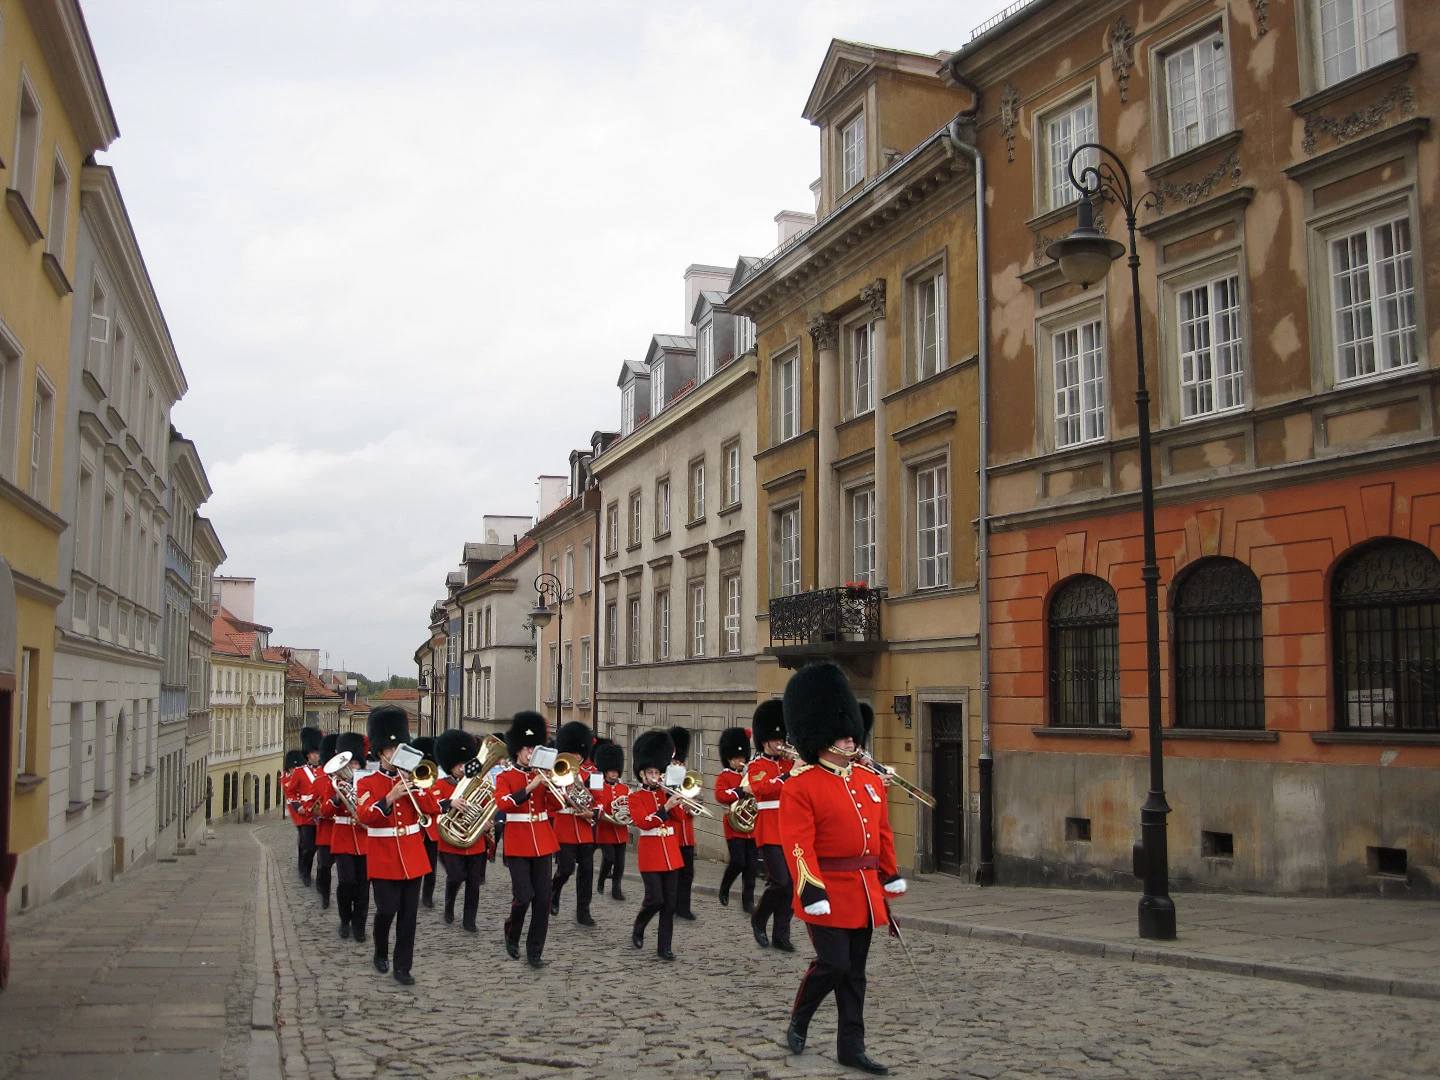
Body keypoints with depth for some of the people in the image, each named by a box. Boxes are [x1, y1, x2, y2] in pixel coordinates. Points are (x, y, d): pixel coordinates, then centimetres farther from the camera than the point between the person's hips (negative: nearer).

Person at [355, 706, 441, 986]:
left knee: (409, 913, 2)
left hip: (412, 855, 3)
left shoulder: (412, 779, 9)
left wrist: (414, 786, -14)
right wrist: (390, 798, -29)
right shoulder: (368, 783, 0)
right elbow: (365, 816, -16)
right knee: (387, 909, -4)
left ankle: (402, 967, 10)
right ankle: (381, 952, 25)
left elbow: (433, 808, -3)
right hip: (383, 856, -3)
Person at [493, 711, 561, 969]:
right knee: (524, 896, -11)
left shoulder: (541, 775, 10)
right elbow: (503, 803, -19)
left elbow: (555, 806, 4)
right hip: (518, 843, -4)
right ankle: (511, 932, 19)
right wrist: (531, 786, -25)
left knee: (543, 899, 1)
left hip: (542, 842, 4)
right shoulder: (505, 777, 0)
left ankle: (535, 952, 10)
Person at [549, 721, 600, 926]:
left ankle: (583, 911, 12)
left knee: (587, 869, 4)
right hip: (564, 827, -3)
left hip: (587, 828, 3)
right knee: (566, 868, -6)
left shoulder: (591, 771, 7)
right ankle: (553, 892, 25)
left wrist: (592, 814, -12)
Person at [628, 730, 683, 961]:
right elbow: (643, 822, -17)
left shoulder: (664, 793, 12)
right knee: (655, 899, -10)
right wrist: (666, 807, -24)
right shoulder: (636, 797, -2)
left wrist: (675, 797, -7)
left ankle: (664, 947, 9)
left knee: (669, 902, 3)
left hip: (671, 852, 5)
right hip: (650, 852, -5)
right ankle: (638, 930, 17)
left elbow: (678, 816, 2)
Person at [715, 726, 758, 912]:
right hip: (734, 826, -5)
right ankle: (724, 889, 14)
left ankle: (748, 901, 8)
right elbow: (720, 795, -18)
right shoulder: (724, 777, -1)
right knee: (738, 861, -12)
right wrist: (742, 791, -25)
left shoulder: (749, 775, 16)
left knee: (751, 865, 3)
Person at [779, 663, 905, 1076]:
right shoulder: (800, 786, -11)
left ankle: (852, 1047, 19)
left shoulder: (870, 780, 11)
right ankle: (798, 1021, 20)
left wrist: (890, 879, 16)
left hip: (864, 891, 6)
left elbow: (883, 833, 17)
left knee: (854, 972, 11)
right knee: (833, 965, -6)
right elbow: (798, 844, -16)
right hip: (829, 891, -6)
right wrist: (811, 890, -21)